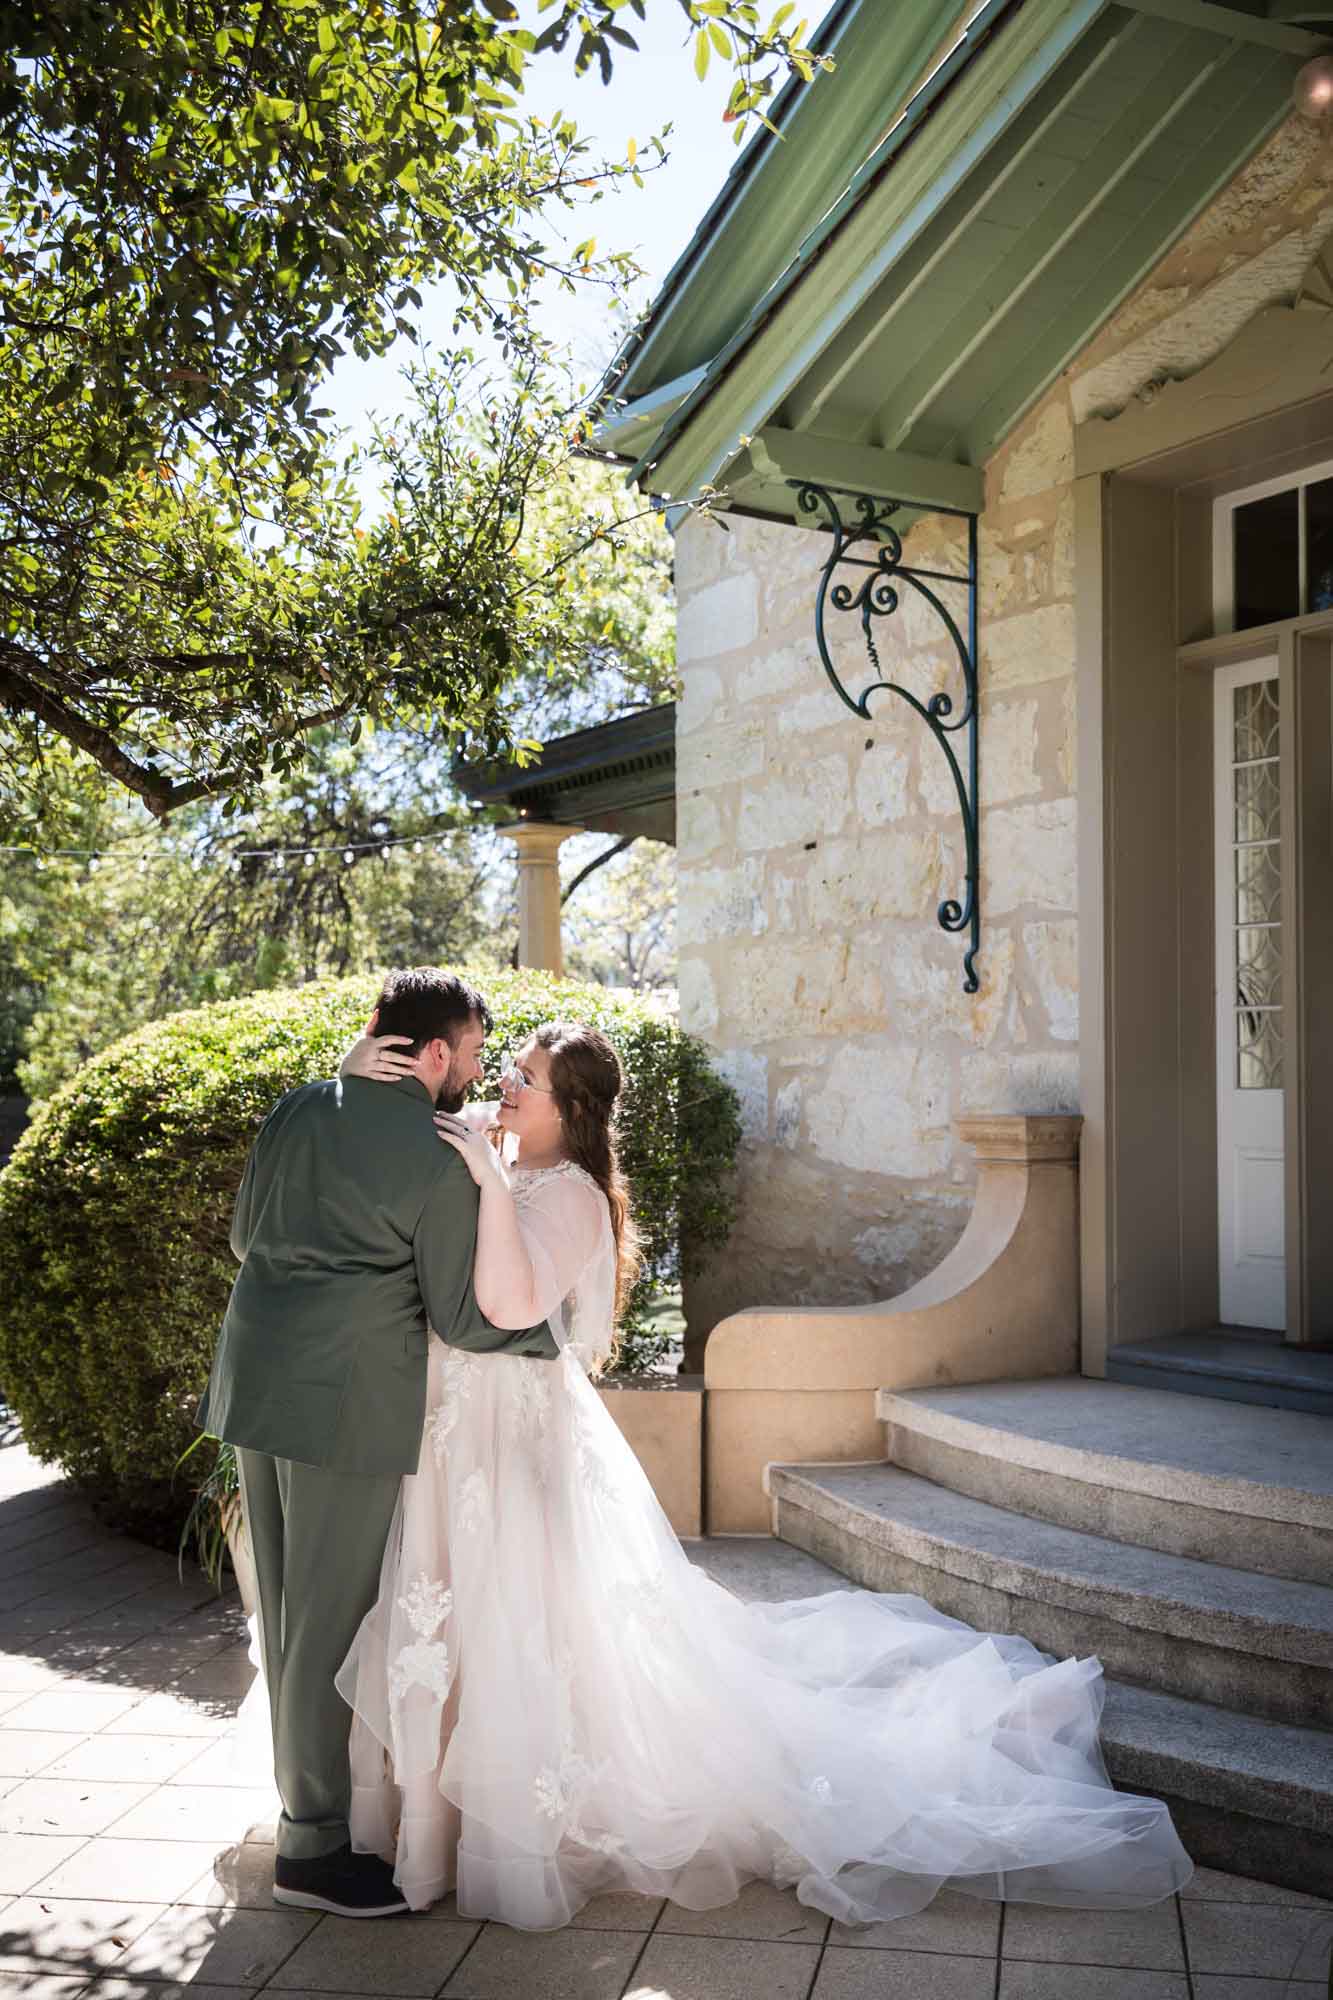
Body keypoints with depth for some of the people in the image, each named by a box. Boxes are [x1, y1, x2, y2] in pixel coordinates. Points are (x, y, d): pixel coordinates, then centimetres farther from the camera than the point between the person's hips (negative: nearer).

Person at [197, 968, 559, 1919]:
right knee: (331, 1617, 1)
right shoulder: (439, 1163, -12)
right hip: (346, 1402, -8)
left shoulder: (297, 1109, 8)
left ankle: (307, 1788, 32)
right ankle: (314, 1846, 11)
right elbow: (462, 1318, -8)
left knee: (290, 1608, 17)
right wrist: (554, 1333, 8)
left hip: (258, 1379, 8)